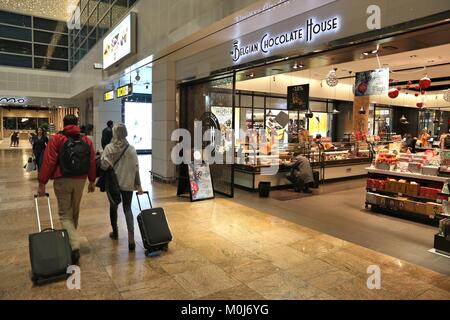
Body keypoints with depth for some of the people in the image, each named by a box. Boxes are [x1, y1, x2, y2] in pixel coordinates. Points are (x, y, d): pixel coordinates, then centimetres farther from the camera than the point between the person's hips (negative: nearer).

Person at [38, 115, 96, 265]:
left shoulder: (56, 139, -5)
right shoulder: (86, 141, 5)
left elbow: (48, 162, -10)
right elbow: (92, 163, 5)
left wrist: (42, 183, -6)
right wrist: (92, 181, 14)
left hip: (62, 181, -3)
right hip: (80, 181, 4)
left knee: (65, 214, 0)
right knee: (74, 212, 19)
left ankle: (74, 246, -15)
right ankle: (71, 240, 35)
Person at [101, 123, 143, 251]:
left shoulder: (109, 148, -9)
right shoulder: (131, 149, -6)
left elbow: (103, 165, -16)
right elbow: (136, 168, -5)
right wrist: (138, 185, 1)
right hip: (127, 183, 0)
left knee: (113, 207, 20)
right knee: (127, 208, 6)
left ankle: (115, 232, 37)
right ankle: (131, 237, -9)